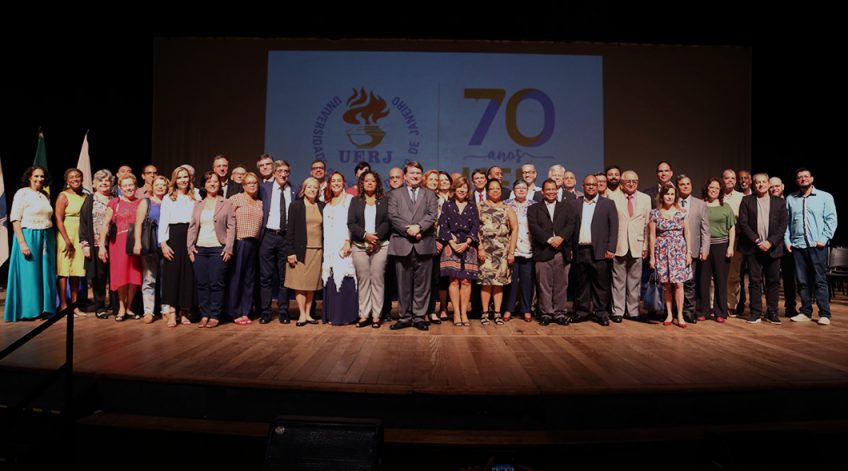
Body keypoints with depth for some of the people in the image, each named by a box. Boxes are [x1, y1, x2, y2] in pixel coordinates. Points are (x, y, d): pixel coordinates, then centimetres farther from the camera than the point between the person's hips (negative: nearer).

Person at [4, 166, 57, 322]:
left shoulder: (45, 195, 13)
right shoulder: (22, 193, -5)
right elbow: (15, 219, -10)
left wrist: (51, 238, 7)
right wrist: (22, 242, -17)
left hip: (46, 238, 5)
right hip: (29, 237, -5)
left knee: (45, 274, 7)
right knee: (29, 274, 0)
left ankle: (43, 308, 16)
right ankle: (29, 310, 9)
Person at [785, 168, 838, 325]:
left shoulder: (825, 197, 5)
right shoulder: (790, 199, 9)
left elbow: (831, 219, 0)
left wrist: (824, 239, -9)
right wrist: (787, 241, 1)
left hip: (817, 245, -2)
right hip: (798, 245, 2)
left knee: (820, 280, -2)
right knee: (802, 281, 7)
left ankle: (824, 314, 4)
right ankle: (805, 312, 16)